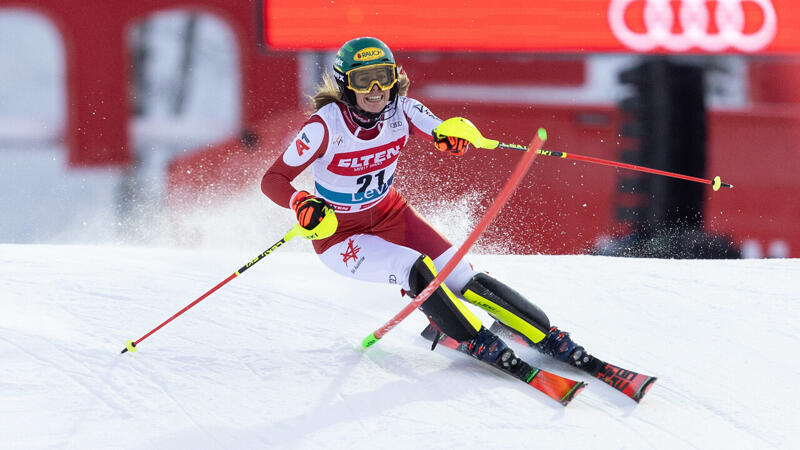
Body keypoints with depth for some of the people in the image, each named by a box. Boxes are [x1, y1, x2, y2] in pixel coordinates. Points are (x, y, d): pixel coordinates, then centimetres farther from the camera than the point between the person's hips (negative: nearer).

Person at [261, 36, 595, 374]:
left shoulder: (401, 111, -16)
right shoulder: (327, 125, -27)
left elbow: (449, 140, -6)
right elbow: (273, 180, -22)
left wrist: (456, 136, -32)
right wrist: (302, 204, -43)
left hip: (389, 214, 4)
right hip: (339, 234, -4)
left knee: (465, 280, -8)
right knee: (415, 270, -29)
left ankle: (548, 338, 0)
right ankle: (477, 342, -14)